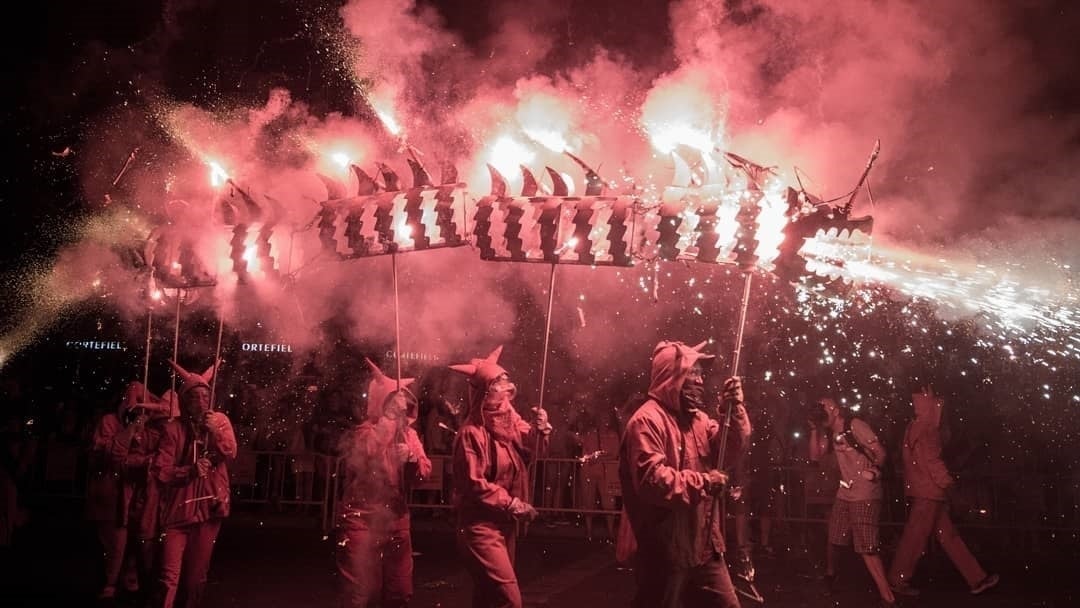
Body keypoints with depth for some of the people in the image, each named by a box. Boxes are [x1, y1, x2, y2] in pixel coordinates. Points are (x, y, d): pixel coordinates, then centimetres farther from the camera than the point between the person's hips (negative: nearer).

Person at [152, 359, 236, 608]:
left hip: (209, 505, 3)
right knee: (170, 574, -10)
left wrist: (215, 431, -21)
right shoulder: (174, 428, -6)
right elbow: (160, 470, -9)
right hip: (179, 507, -3)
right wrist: (189, 470, -23)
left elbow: (230, 454, -7)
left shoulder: (220, 421, 4)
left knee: (197, 571, 13)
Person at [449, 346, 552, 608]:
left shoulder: (509, 417, 4)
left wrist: (540, 429, -8)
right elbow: (474, 484, -21)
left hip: (505, 522, 8)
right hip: (481, 525, -8)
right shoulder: (472, 432, -19)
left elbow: (531, 451, 11)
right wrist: (513, 504, -17)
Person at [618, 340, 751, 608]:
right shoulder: (648, 420, -17)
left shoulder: (697, 418, 14)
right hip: (666, 550, -9)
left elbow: (731, 450, 10)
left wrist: (735, 409, -4)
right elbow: (652, 480, -27)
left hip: (703, 545, 9)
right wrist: (702, 482, -18)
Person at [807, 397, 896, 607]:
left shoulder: (855, 426, -14)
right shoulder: (830, 434, 10)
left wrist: (874, 472, -8)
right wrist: (815, 431, -1)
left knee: (866, 548, -13)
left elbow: (880, 452, -16)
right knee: (832, 539, 18)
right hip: (844, 493, 8)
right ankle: (829, 577, 41)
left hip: (865, 495, -8)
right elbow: (815, 456, 7)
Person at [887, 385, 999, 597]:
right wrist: (947, 481, -8)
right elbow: (931, 460, -19)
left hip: (927, 492, 10)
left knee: (949, 535, 9)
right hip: (927, 492, -10)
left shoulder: (917, 427, 17)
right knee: (915, 538, -3)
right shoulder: (924, 429, -14)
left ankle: (976, 579, 12)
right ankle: (898, 579, 5)